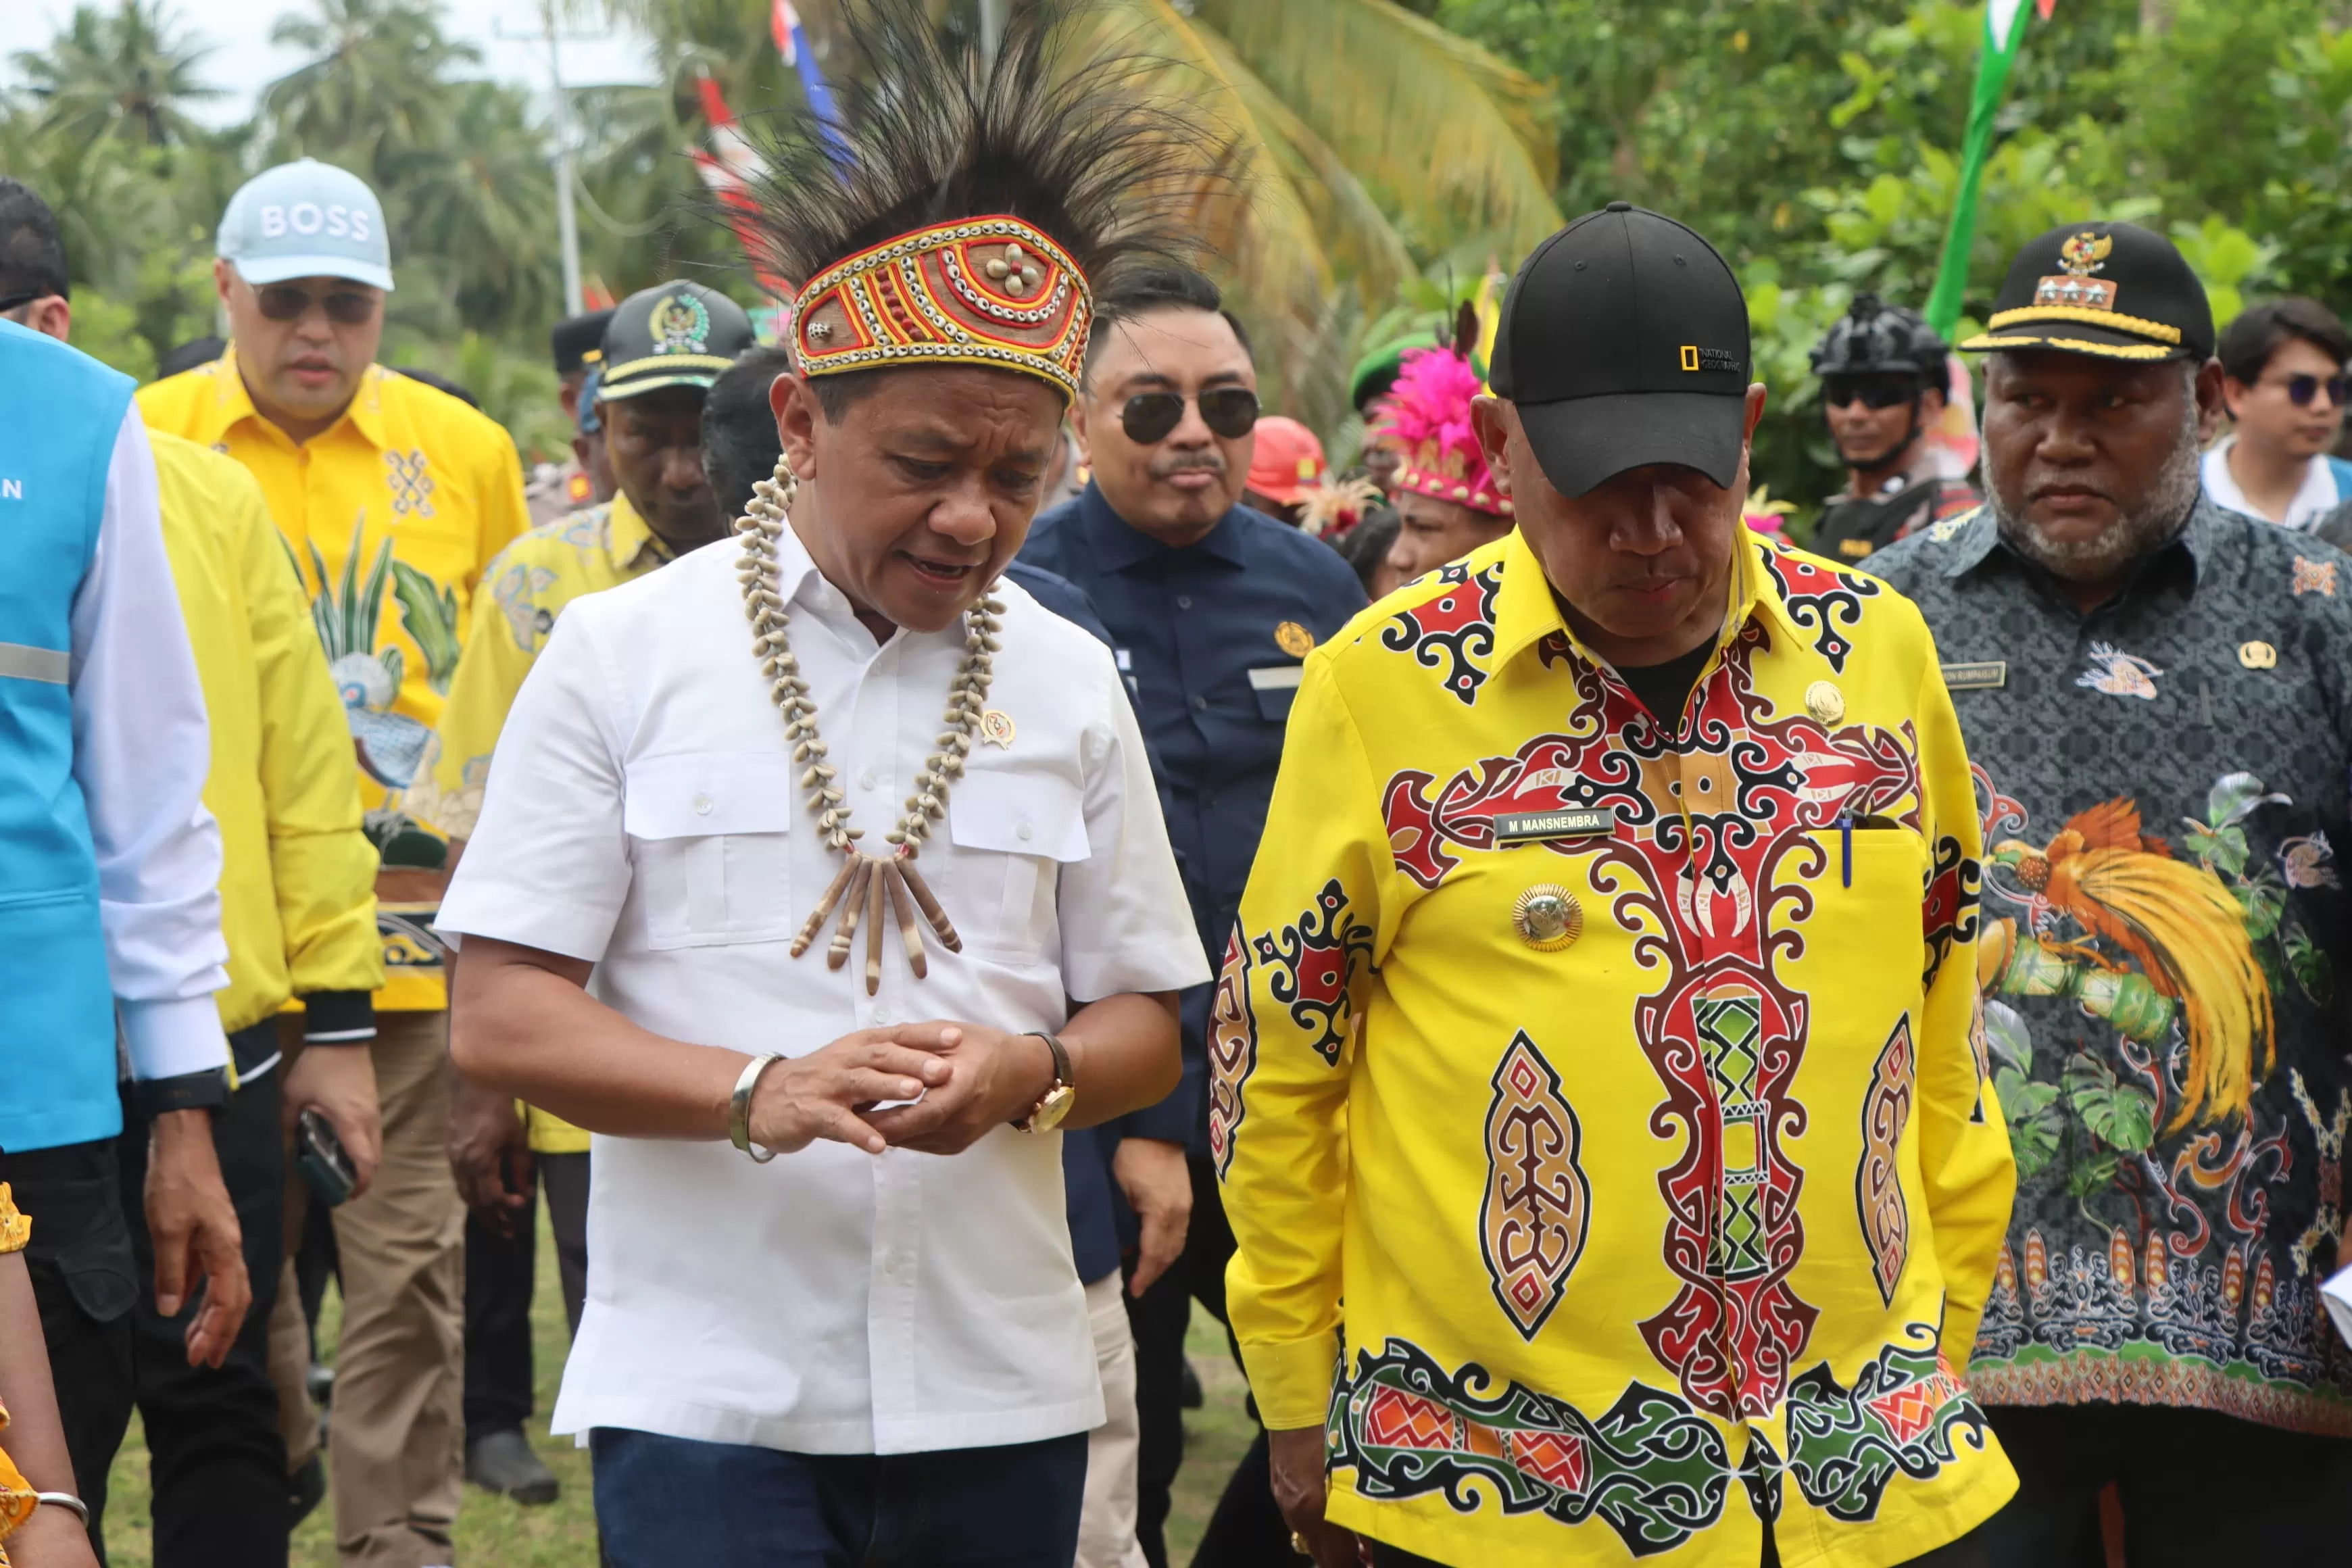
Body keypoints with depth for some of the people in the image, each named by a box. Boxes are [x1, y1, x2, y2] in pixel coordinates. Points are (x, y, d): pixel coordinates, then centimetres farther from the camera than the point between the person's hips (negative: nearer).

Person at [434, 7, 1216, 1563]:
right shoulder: (624, 651, -1)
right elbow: (502, 1017, -4)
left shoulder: (1068, 680, 7)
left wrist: (1027, 1072, -12)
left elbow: (1147, 1025, 11)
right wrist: (760, 1093, -19)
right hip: (708, 1388, -3)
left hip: (1000, 1389, 3)